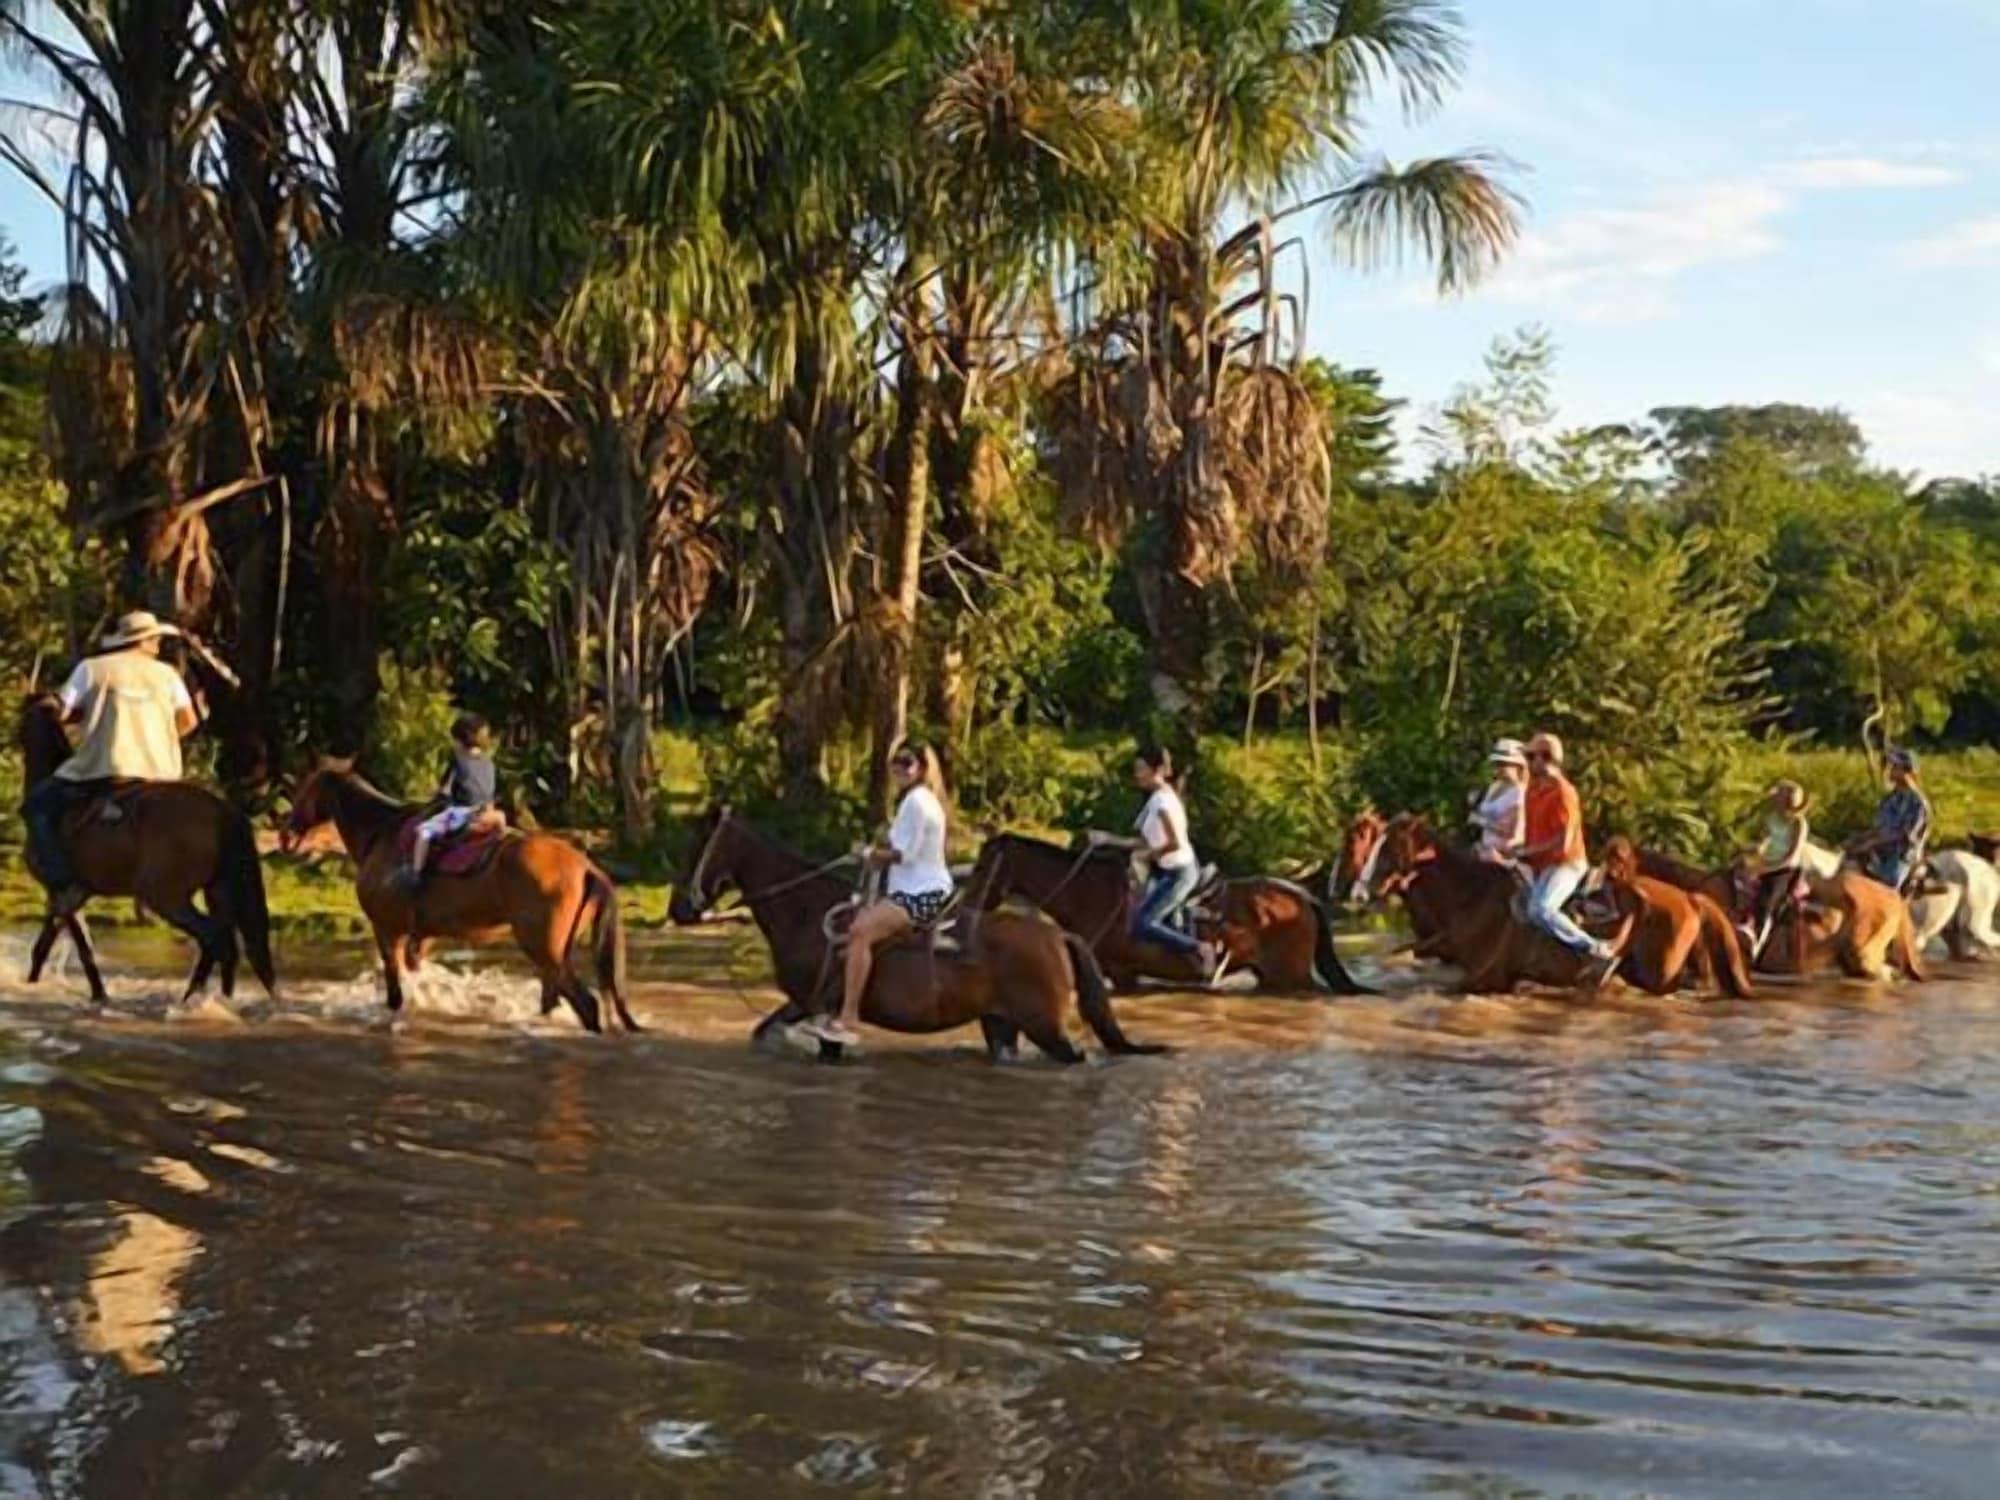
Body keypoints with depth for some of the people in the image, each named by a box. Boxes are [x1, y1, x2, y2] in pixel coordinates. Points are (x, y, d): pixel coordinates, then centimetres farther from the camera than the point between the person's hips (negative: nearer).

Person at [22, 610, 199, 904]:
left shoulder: (92, 668, 5)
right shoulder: (166, 673, 12)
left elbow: (62, 712, 3)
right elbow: (188, 721, 8)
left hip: (106, 770, -3)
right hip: (160, 774, 3)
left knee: (37, 806, 13)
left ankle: (63, 883, -6)